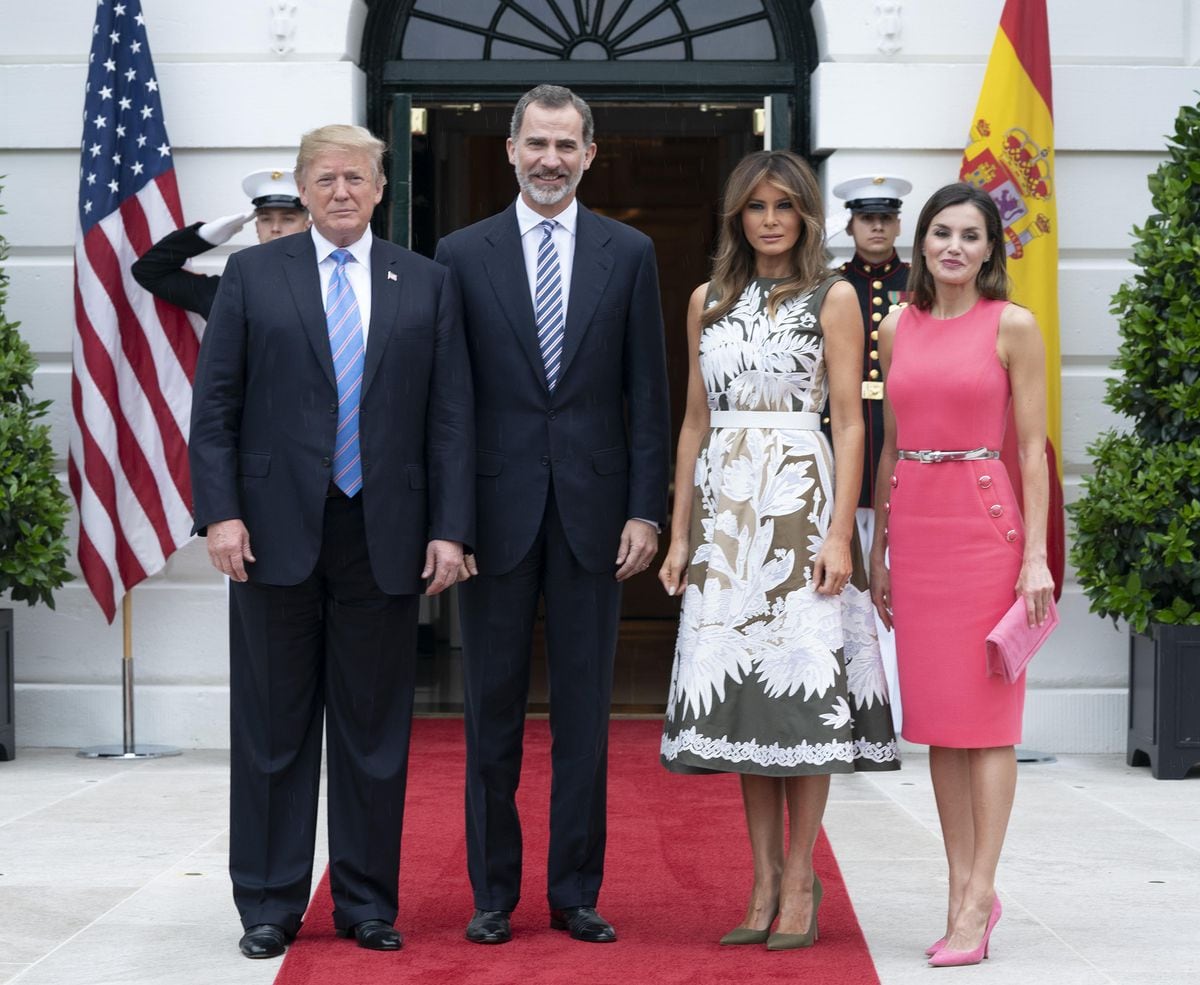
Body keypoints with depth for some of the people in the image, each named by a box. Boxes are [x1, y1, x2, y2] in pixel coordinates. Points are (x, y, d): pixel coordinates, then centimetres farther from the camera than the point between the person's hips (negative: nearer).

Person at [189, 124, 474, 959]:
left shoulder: (428, 285, 9)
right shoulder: (253, 274, 7)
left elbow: (451, 415, 6)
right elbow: (215, 403, 3)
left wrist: (449, 529, -2)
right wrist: (220, 512, -8)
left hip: (384, 537, 1)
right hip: (277, 533, -1)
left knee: (375, 728, 6)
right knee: (274, 727, 5)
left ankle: (368, 902, 17)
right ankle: (270, 905, 15)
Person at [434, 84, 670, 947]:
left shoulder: (629, 253, 6)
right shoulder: (463, 254, 4)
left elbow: (647, 393, 4)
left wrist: (646, 510, -3)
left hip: (593, 510, 0)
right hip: (497, 510, 0)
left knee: (585, 711, 6)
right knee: (493, 709, 6)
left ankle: (576, 892, 15)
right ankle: (494, 893, 16)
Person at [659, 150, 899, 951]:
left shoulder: (833, 298, 2)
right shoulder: (708, 301, 13)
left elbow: (851, 423, -3)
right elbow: (695, 422, 14)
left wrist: (840, 532, -12)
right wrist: (680, 532, 9)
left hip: (801, 500, -4)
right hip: (724, 505, 4)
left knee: (802, 681, -5)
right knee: (739, 683, 3)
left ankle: (800, 879, 4)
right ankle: (765, 882, 10)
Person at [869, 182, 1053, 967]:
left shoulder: (1012, 326, -2)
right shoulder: (897, 329, 10)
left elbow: (1034, 447, -4)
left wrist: (1036, 555, -10)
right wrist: (878, 548, 12)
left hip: (983, 519, -5)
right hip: (914, 522, 5)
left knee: (986, 711, -3)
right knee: (936, 711, 7)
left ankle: (979, 898, 1)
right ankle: (964, 888, 15)